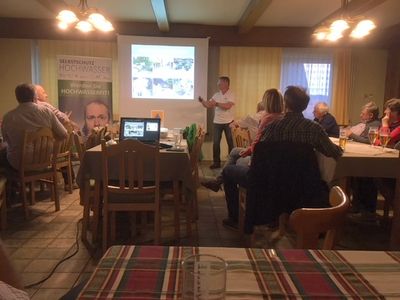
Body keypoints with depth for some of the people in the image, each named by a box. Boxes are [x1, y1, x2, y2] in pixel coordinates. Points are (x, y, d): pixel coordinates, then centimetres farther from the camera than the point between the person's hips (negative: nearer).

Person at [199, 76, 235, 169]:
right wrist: (202, 101, -13)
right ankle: (216, 162, 14)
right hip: (217, 122, 4)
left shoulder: (231, 95, -7)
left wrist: (216, 103, -19)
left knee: (231, 143, 6)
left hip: (228, 123, -4)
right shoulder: (216, 95, 7)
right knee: (216, 143, 4)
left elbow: (227, 106, -22)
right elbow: (209, 105, 4)